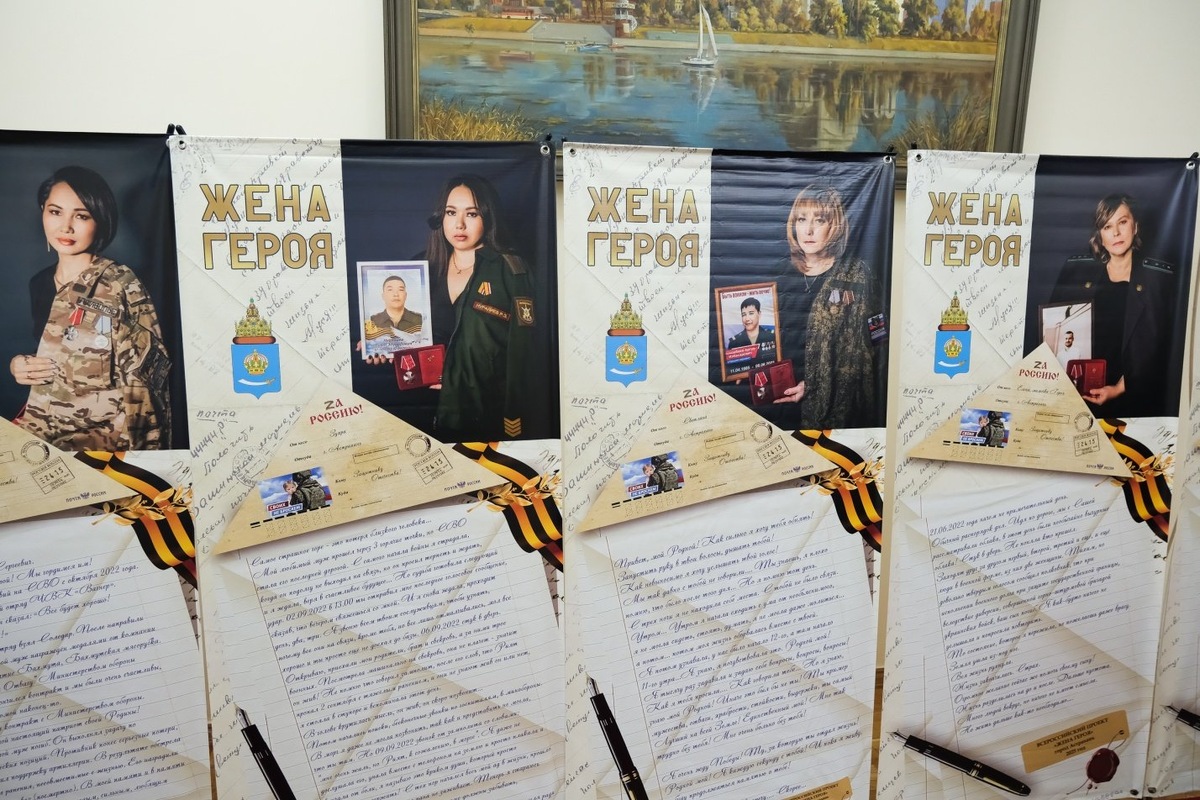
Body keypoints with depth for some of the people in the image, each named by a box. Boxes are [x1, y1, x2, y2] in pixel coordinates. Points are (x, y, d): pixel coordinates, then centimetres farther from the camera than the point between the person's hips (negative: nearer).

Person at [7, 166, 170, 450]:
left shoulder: (121, 283, -9)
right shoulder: (40, 283, 11)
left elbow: (152, 366, -11)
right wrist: (17, 365, 3)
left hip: (104, 432, -6)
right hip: (42, 428, 6)